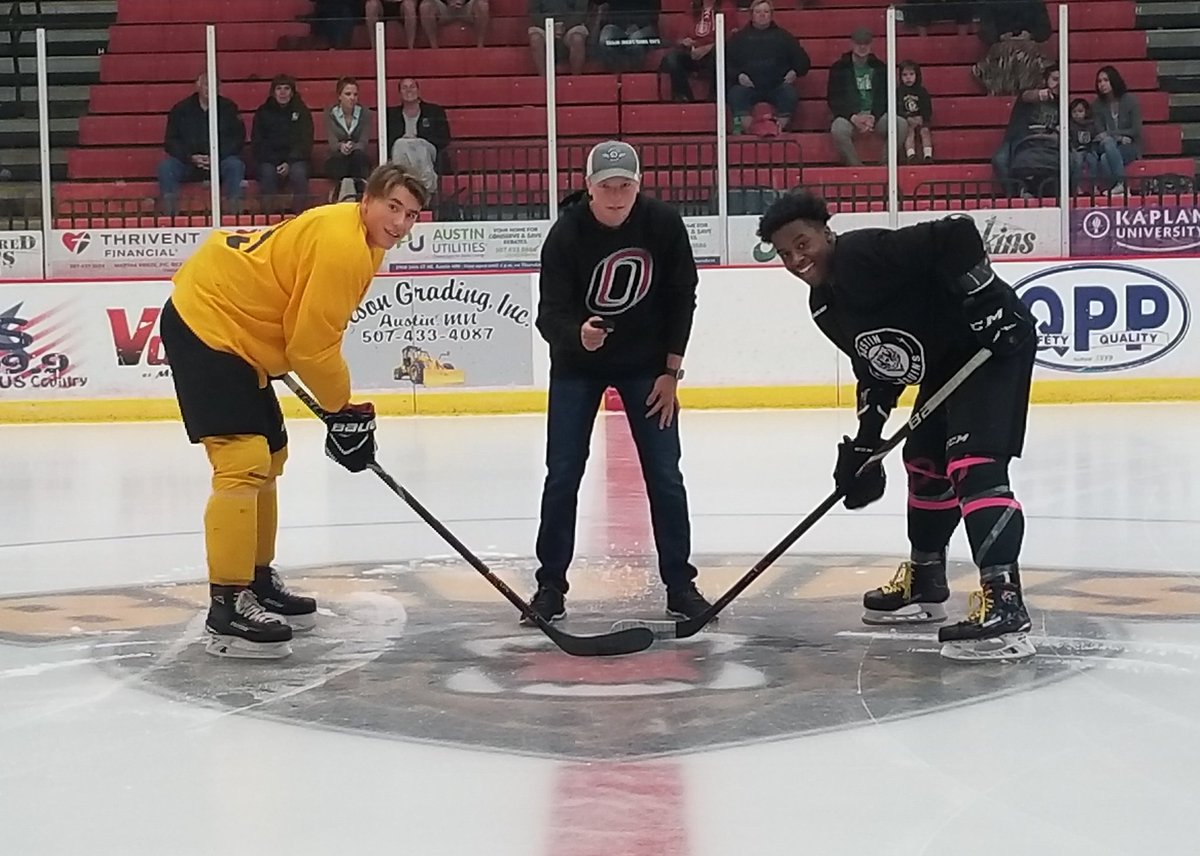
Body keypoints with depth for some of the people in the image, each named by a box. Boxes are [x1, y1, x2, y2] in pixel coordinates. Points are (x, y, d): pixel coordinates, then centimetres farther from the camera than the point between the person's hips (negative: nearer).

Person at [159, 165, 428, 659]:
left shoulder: (355, 238, 10)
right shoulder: (341, 245, -22)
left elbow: (312, 332, 20)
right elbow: (313, 346, -19)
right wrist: (344, 412, -7)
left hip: (232, 329, 11)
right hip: (206, 325, -11)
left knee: (269, 454, 19)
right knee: (243, 461, -18)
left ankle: (256, 580, 31)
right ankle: (227, 608, -18)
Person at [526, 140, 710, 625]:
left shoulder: (664, 225, -17)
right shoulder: (566, 235, -23)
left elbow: (681, 297, -6)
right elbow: (549, 316, -26)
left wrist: (671, 371, -7)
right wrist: (578, 334, -49)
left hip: (646, 363, 1)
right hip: (577, 365, -1)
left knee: (665, 476, -1)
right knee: (562, 476, -2)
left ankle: (680, 585, 9)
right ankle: (551, 584, 11)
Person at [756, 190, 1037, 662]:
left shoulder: (868, 254, -23)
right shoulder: (825, 305, 7)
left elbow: (958, 235, -29)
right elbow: (875, 369, 14)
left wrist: (985, 300, -29)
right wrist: (864, 443, 8)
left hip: (995, 341, -11)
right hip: (946, 362, 11)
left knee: (973, 463, -23)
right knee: (924, 460, 21)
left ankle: (1004, 603, -32)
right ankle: (925, 581, 39)